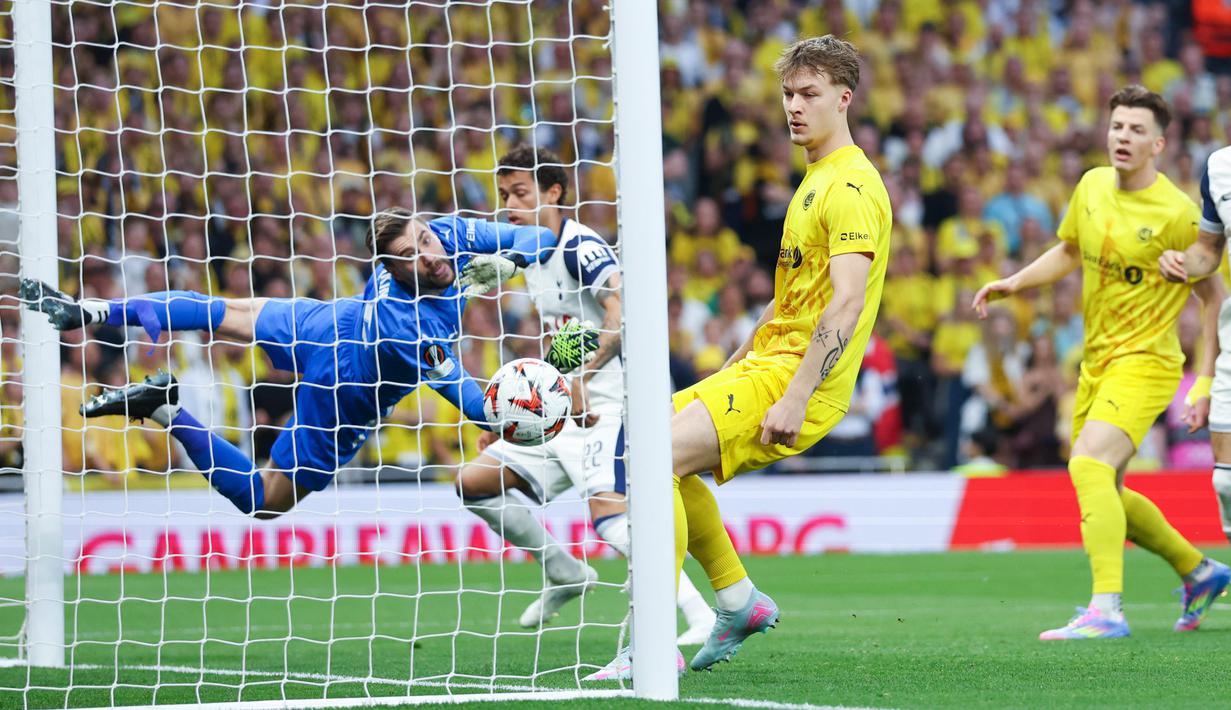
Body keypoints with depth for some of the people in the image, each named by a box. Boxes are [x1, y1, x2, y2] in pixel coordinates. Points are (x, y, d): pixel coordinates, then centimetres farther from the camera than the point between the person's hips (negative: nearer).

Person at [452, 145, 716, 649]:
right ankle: (564, 574, 19)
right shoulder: (533, 262, 16)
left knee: (610, 518, -27)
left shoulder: (580, 245, -12)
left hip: (607, 407, -10)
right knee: (474, 482, 8)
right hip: (561, 414, 10)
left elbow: (623, 313, -28)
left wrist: (581, 379, -33)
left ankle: (701, 617, -28)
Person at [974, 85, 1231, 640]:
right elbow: (1070, 251, 23)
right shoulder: (1092, 188, 4)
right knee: (1103, 493, 15)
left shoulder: (1175, 213, -15)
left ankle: (1106, 610, -31)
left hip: (1146, 360, -8)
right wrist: (1012, 284, 9)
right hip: (1097, 361, 8)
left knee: (1089, 465, -27)